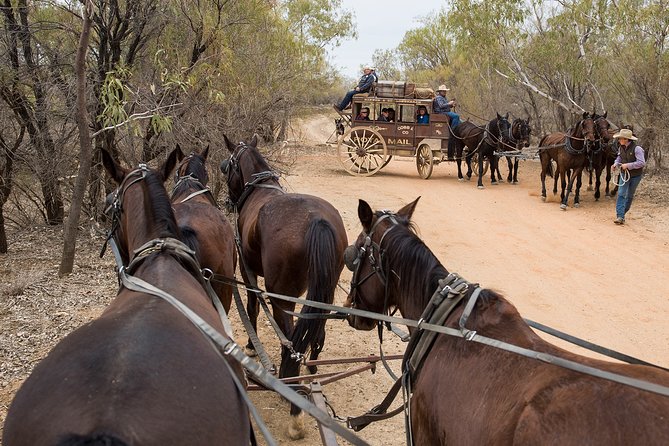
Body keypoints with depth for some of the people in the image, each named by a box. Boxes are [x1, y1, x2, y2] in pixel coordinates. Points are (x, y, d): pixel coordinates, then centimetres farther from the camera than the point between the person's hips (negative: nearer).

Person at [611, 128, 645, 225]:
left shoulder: (637, 148, -23)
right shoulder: (621, 147, -3)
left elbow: (642, 162, -25)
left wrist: (628, 165, -29)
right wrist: (615, 164, -4)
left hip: (635, 176, -4)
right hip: (624, 174, 4)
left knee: (629, 195, 12)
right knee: (621, 194, -9)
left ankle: (623, 212, 29)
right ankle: (620, 216, -14)